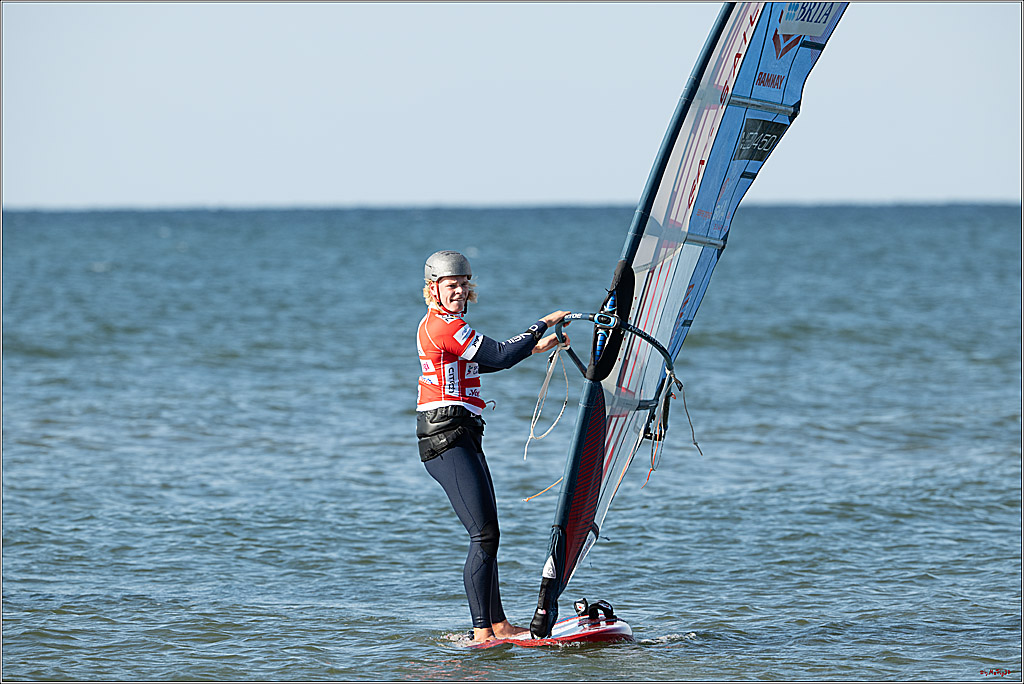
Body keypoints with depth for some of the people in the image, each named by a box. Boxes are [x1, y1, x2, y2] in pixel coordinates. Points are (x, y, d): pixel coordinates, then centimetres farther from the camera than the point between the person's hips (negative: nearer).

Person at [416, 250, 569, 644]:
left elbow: (485, 362, 30)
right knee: (484, 536, -14)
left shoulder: (441, 324, 20)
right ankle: (482, 634, -15)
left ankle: (498, 625, 11)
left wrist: (535, 348, 23)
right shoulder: (442, 325, -12)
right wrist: (544, 325, -6)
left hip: (463, 436, 11)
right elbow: (499, 356, -16)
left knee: (487, 534, 10)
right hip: (445, 434, -11)